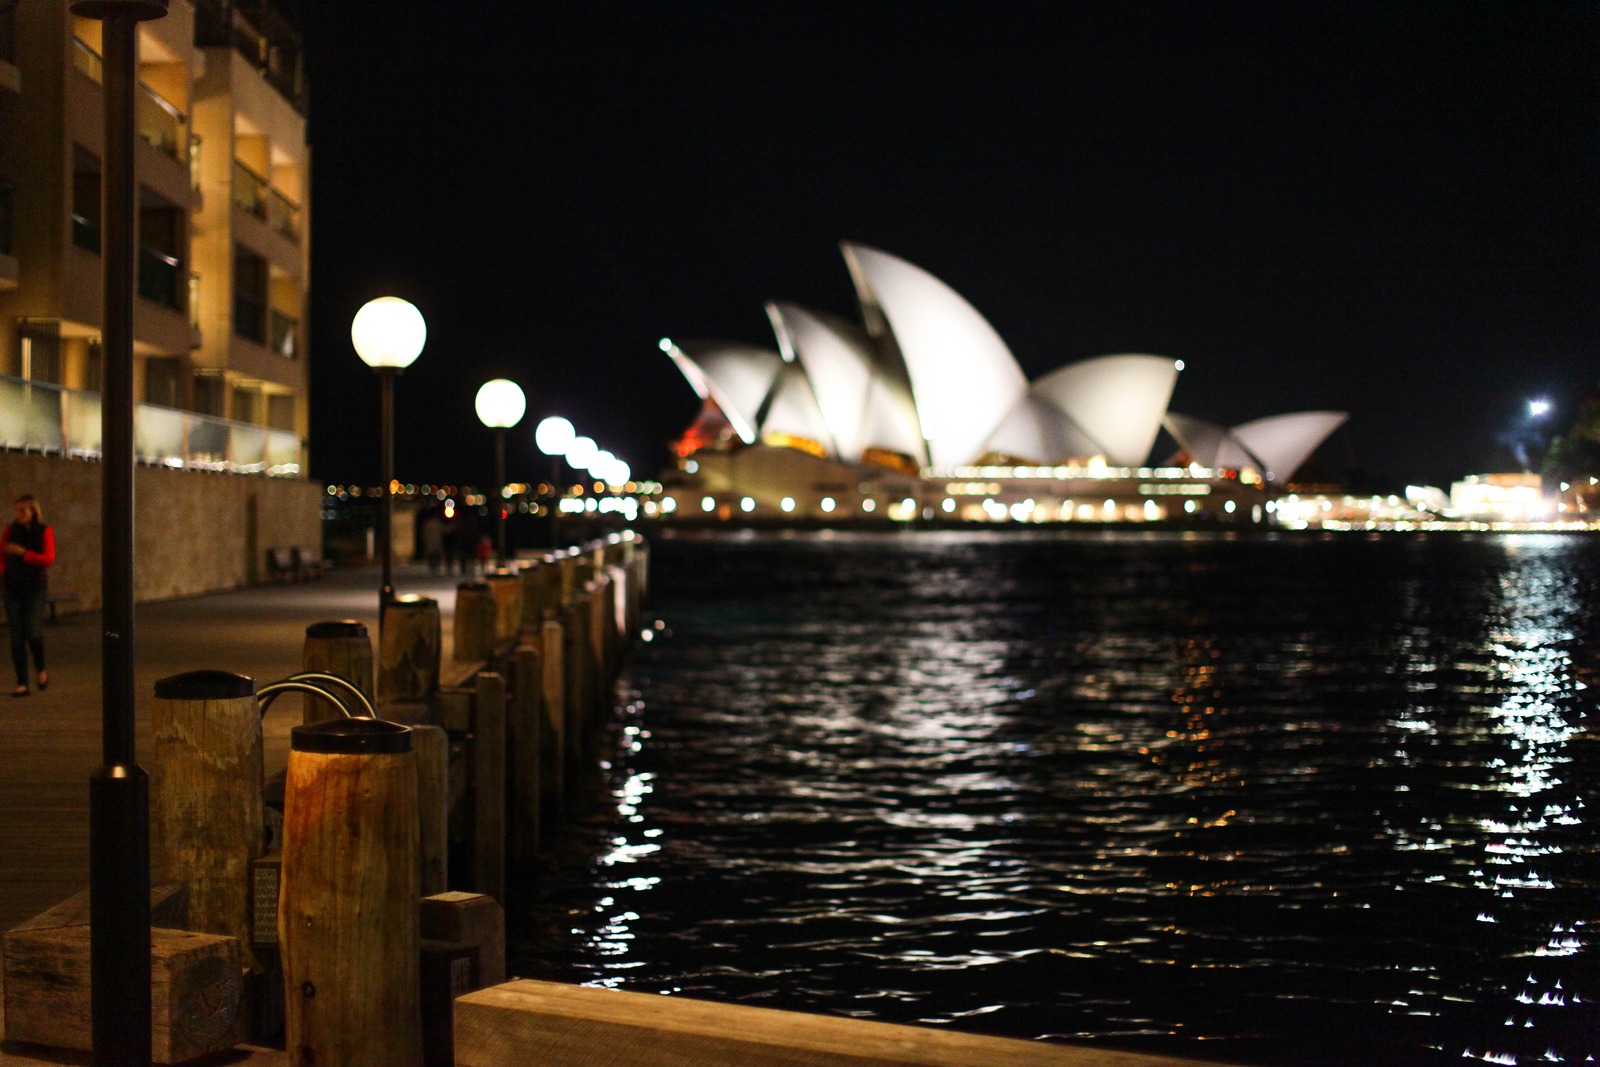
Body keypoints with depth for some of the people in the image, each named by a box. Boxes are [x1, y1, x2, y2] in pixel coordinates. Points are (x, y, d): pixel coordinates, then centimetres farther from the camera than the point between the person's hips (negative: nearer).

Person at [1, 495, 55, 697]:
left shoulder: (44, 532, -3)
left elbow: (48, 559, -13)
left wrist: (23, 552, -21)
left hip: (35, 588, -3)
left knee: (33, 633, -14)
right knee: (17, 636, -1)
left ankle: (41, 670, 14)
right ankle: (22, 684, 4)